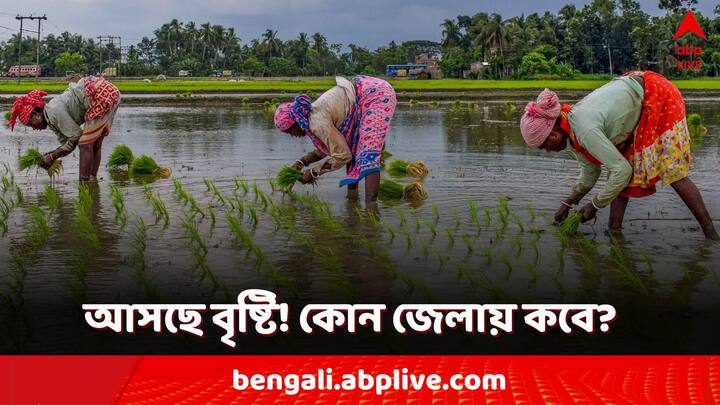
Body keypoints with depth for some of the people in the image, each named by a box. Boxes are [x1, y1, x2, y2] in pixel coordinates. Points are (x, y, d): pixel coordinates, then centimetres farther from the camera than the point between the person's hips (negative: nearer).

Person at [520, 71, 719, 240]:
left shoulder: (584, 129, -33)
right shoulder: (570, 133, -4)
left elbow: (622, 170, -28)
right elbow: (590, 172, 12)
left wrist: (594, 205, -17)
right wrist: (568, 203, 12)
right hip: (639, 110, 9)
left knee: (673, 172, -10)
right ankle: (614, 231, 5)